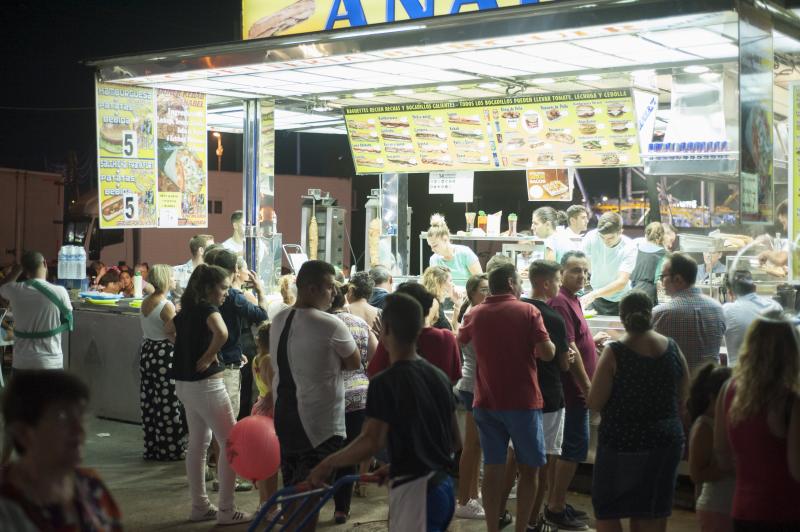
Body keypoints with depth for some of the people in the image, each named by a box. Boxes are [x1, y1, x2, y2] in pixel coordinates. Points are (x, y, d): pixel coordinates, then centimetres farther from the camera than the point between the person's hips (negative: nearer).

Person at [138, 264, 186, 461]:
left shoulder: (145, 303, 8)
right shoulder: (167, 306, -17)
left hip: (147, 351, 8)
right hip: (165, 354, -8)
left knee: (149, 401, 13)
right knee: (168, 402, 0)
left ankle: (152, 447, 20)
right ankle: (170, 449, 5)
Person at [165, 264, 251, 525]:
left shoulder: (188, 309, 9)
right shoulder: (207, 308, -16)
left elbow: (169, 329, 31)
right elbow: (221, 333, -37)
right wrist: (206, 358, -21)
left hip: (185, 384, 9)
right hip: (206, 384, -9)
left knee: (198, 443, 16)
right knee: (230, 444, -1)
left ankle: (200, 506, 23)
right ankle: (226, 511, 0)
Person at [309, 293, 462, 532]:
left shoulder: (385, 382, -13)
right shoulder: (439, 377, 10)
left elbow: (371, 442, -22)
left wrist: (328, 464, -8)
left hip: (416, 488, -8)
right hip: (443, 485, 8)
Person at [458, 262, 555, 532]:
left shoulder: (475, 314, 6)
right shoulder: (528, 311, -7)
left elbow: (459, 341, 26)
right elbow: (547, 353, -14)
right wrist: (549, 343, 7)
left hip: (486, 402, 4)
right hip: (523, 401, -4)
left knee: (492, 467, 7)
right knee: (528, 469, 7)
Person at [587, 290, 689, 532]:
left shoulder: (615, 352, -14)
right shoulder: (672, 348, -1)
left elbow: (594, 403, -13)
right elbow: (683, 400, 7)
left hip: (622, 442, -4)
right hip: (667, 441, 5)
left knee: (607, 511, 10)